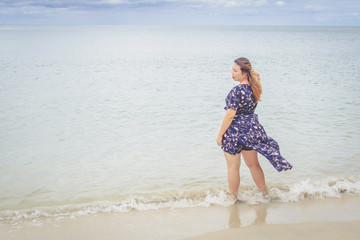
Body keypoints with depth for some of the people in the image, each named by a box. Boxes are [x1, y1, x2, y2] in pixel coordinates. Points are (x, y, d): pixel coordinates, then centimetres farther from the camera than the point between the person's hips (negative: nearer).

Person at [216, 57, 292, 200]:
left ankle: (233, 198, 21)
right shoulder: (255, 87, 0)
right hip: (252, 128, 7)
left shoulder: (237, 91, -21)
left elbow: (230, 115, -21)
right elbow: (257, 76, 27)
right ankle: (265, 194, 30)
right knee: (253, 164, 20)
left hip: (235, 131, -7)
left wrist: (220, 135, -14)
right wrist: (250, 69, 8)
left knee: (233, 167, 9)